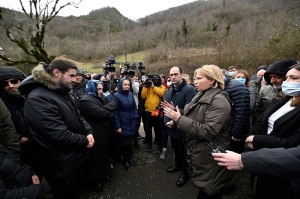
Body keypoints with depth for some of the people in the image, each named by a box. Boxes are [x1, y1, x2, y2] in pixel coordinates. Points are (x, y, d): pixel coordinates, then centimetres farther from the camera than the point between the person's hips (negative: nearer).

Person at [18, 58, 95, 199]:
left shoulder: (63, 93, 6)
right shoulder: (38, 99, -26)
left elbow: (78, 116, 10)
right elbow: (59, 134, -31)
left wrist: (88, 131, -8)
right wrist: (84, 141, -17)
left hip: (74, 156, 9)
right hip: (61, 165, -9)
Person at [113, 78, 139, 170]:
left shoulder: (130, 94, 5)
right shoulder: (116, 96, -11)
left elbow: (134, 107, 9)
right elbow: (115, 112, -12)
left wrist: (136, 119, 2)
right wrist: (117, 126, -13)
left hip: (131, 123, 4)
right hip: (122, 123, -4)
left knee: (130, 141, 15)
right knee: (124, 142, 10)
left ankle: (130, 158, 35)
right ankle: (125, 160, 31)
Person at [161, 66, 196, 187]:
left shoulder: (189, 89, -18)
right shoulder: (170, 90, 6)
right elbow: (166, 107, 9)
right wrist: (168, 120, -5)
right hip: (172, 126, 7)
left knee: (183, 151, 12)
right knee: (175, 148, 25)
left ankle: (185, 172, 35)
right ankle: (178, 164, 50)